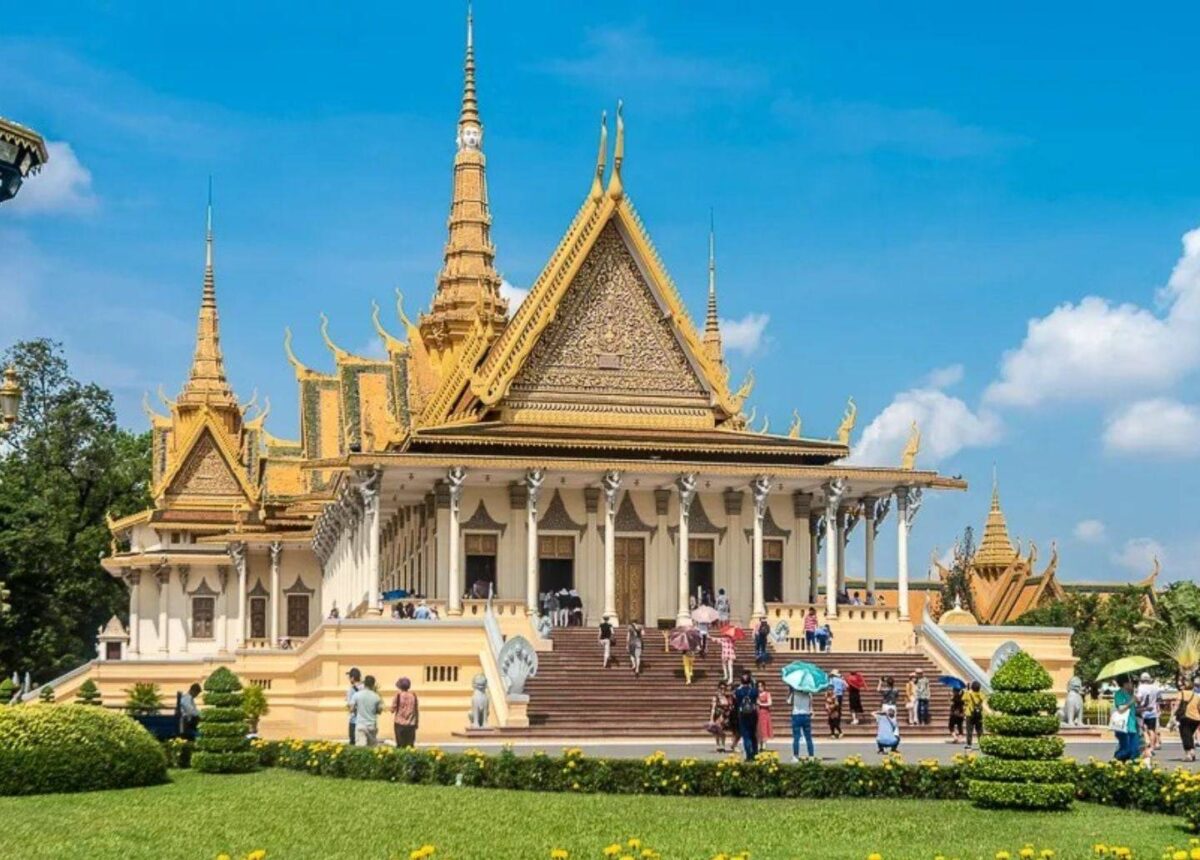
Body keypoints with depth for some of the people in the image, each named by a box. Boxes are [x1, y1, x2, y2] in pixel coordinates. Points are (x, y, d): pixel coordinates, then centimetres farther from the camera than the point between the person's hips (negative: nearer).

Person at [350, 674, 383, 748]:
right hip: (372, 725, 1)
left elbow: (352, 707, -2)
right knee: (372, 747, 11)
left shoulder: (357, 695, -5)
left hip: (360, 724, -1)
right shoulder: (376, 697, -4)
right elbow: (379, 710, 4)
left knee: (361, 747, -8)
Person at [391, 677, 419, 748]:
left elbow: (393, 709, -6)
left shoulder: (398, 696, -7)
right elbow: (417, 710, 5)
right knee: (410, 745, 4)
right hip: (411, 724, 2)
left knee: (401, 745, 2)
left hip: (400, 723, -2)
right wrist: (417, 722, 14)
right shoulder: (413, 695, 0)